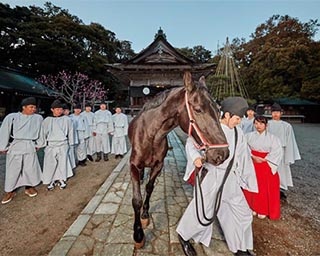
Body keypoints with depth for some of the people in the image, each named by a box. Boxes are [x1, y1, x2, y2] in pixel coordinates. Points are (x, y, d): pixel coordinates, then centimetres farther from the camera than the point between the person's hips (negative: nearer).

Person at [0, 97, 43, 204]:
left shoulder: (38, 118, 0)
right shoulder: (12, 117, -5)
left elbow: (40, 132, 9)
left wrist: (38, 144, 11)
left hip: (30, 146, 1)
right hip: (15, 146, -1)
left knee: (31, 167, 5)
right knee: (13, 169, 7)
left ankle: (29, 187, 25)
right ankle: (10, 191, 23)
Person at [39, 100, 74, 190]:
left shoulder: (67, 119, 0)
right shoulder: (47, 120, 1)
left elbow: (70, 132, 8)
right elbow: (43, 133, 8)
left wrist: (70, 143, 10)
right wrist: (43, 144, 10)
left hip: (63, 145, 0)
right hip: (50, 145, 0)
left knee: (62, 162, 7)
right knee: (50, 163, 3)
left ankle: (61, 179, 25)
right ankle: (51, 180, 22)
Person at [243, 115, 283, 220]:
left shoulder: (272, 138, -2)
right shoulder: (249, 136, 1)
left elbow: (277, 153, -8)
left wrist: (264, 160, -12)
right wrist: (253, 157, -18)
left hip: (266, 166, -1)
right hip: (252, 165, 1)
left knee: (266, 189, 6)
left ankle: (263, 211, 23)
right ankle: (252, 207, 26)